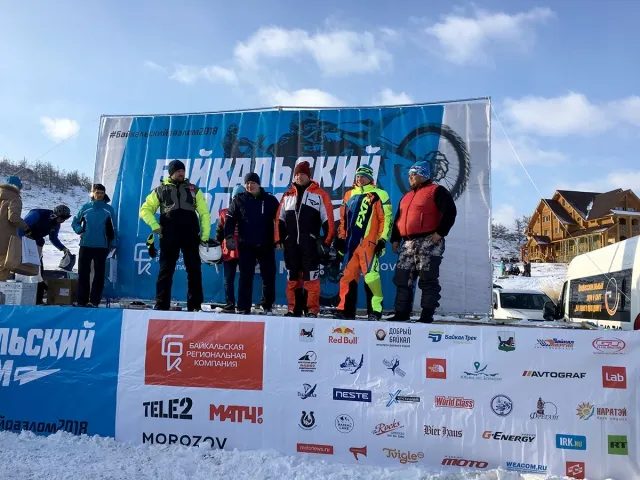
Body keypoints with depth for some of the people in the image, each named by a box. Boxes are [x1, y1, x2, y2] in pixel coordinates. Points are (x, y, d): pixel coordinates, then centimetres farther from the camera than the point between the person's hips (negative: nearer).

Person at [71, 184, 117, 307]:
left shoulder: (109, 209, 2)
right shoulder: (85, 207, 6)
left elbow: (113, 228, 5)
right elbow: (75, 222, 15)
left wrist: (113, 244, 2)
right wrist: (80, 231, -4)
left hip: (101, 246, -2)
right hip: (85, 245, 2)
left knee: (99, 274, 0)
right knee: (83, 273, 4)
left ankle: (94, 301, 3)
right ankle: (81, 300, 11)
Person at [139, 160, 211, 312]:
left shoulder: (193, 190, 11)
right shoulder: (161, 190, 9)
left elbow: (204, 213, 8)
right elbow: (145, 209, 11)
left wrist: (205, 235, 0)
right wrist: (155, 226, -4)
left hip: (191, 237, 1)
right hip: (169, 237, -1)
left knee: (194, 271, 1)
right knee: (166, 271, 4)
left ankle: (195, 306, 8)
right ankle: (161, 305, 10)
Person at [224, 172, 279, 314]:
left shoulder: (270, 200, 5)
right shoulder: (239, 200, 5)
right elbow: (230, 219, 2)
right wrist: (229, 236, -11)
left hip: (266, 245, 1)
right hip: (246, 245, 0)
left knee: (269, 276, 5)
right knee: (246, 277, 2)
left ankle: (267, 305, 20)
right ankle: (243, 308, 8)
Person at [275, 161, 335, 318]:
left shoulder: (320, 194, 3)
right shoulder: (287, 195, 16)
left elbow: (327, 219, -2)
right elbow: (280, 219, 16)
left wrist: (326, 241, -7)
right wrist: (279, 239, 9)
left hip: (310, 243, -4)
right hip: (290, 243, 5)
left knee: (311, 277, -6)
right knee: (293, 277, 9)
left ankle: (312, 310, 1)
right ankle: (294, 309, 17)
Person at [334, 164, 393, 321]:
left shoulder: (379, 195, 0)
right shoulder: (349, 195, 18)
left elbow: (386, 218, -5)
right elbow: (344, 219, 22)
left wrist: (382, 240, -10)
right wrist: (341, 238, 17)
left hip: (368, 242, -6)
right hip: (351, 243, 6)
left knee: (370, 275, -11)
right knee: (348, 275, 8)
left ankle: (375, 310, -3)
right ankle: (346, 309, 15)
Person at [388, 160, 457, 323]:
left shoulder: (437, 191, -1)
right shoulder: (407, 196, 23)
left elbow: (450, 212, -12)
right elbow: (398, 219, 25)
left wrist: (440, 232, -17)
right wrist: (395, 239, 17)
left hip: (428, 242, -8)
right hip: (408, 243, 8)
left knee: (428, 280, -4)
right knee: (402, 279, 6)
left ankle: (427, 314, 1)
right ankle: (402, 312, 13)